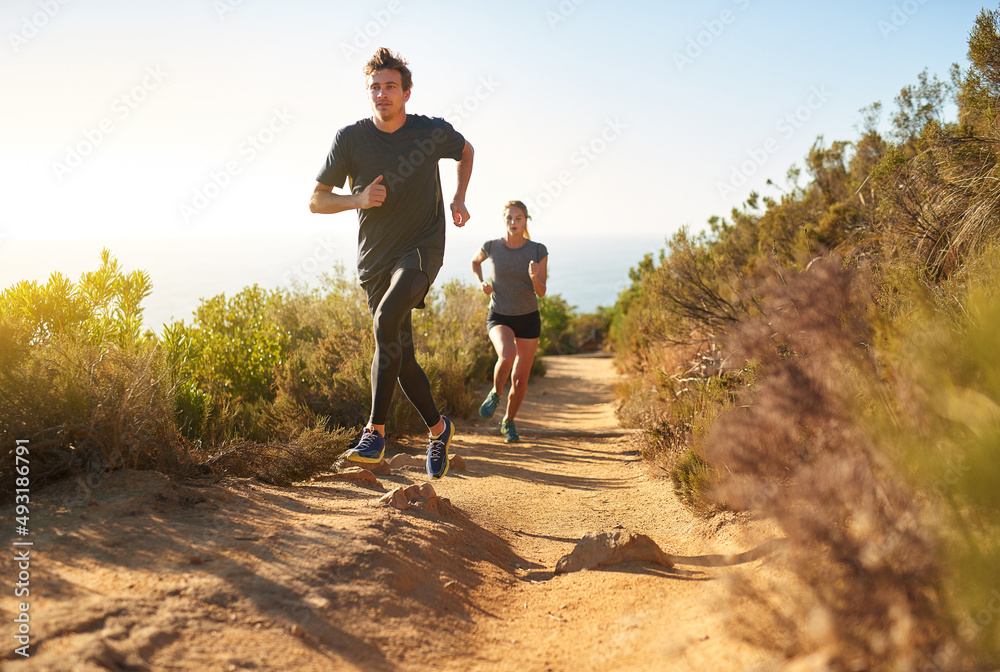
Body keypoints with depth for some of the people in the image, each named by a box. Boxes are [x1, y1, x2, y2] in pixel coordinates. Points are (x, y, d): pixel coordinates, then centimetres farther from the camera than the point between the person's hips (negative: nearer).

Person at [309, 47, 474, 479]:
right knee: (401, 354, 4)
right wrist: (358, 199, -17)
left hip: (422, 249, -2)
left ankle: (375, 430, -23)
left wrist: (458, 199, 9)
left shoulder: (433, 132, -2)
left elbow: (466, 151, 21)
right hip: (375, 257, 3)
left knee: (387, 320, -29)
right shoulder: (350, 139, -3)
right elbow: (316, 200, 1)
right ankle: (438, 429, 26)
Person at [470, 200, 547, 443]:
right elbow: (475, 261, 13)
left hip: (528, 320, 1)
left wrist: (534, 277, -33)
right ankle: (496, 392, 0)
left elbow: (541, 292, -11)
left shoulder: (539, 251, -10)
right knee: (507, 356, -33)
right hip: (499, 318, -1)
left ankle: (508, 422, 30)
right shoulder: (492, 246, -10)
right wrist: (481, 283, -6)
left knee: (520, 380, 3)